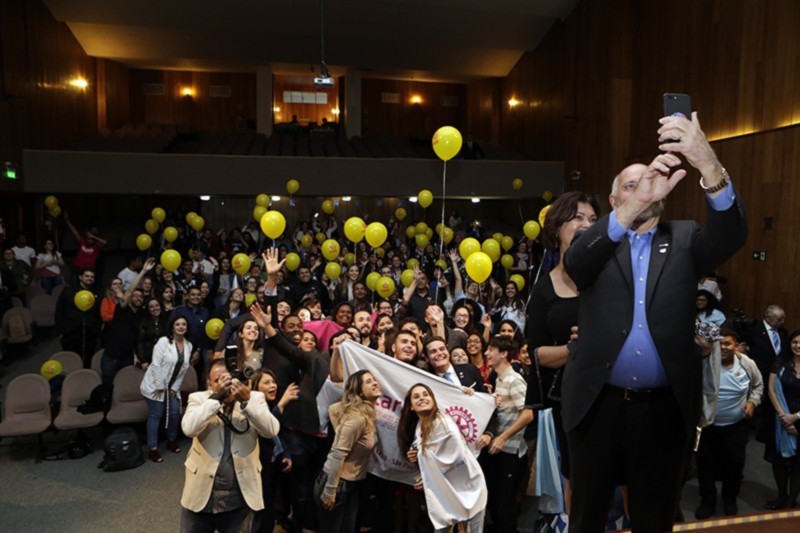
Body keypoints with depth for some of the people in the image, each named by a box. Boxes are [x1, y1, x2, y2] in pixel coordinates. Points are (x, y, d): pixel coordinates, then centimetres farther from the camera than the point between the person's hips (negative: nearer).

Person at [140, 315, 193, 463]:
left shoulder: (188, 345, 1)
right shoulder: (163, 341, -16)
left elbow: (184, 369, 5)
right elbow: (156, 364, -18)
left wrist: (175, 388, 3)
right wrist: (159, 386, -17)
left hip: (172, 386, 5)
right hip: (155, 384, -5)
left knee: (175, 412, 5)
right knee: (156, 415, -2)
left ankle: (172, 440, 28)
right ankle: (152, 449, 7)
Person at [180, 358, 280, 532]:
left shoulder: (254, 398, -3)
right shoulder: (199, 398, -3)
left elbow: (272, 430, -17)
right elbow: (189, 428, -21)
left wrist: (246, 401, -26)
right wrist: (216, 396, -23)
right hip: (200, 494, 0)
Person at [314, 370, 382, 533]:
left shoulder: (368, 414, 1)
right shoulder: (357, 418, -26)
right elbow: (338, 454, -26)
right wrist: (329, 491, -21)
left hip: (352, 484, 8)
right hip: (337, 484, -8)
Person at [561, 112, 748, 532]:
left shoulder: (684, 239, 5)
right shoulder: (597, 241, 2)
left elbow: (730, 236, -16)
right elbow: (574, 263, -20)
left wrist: (709, 165, -33)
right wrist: (637, 203, -33)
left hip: (665, 409, 1)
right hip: (597, 405, -1)